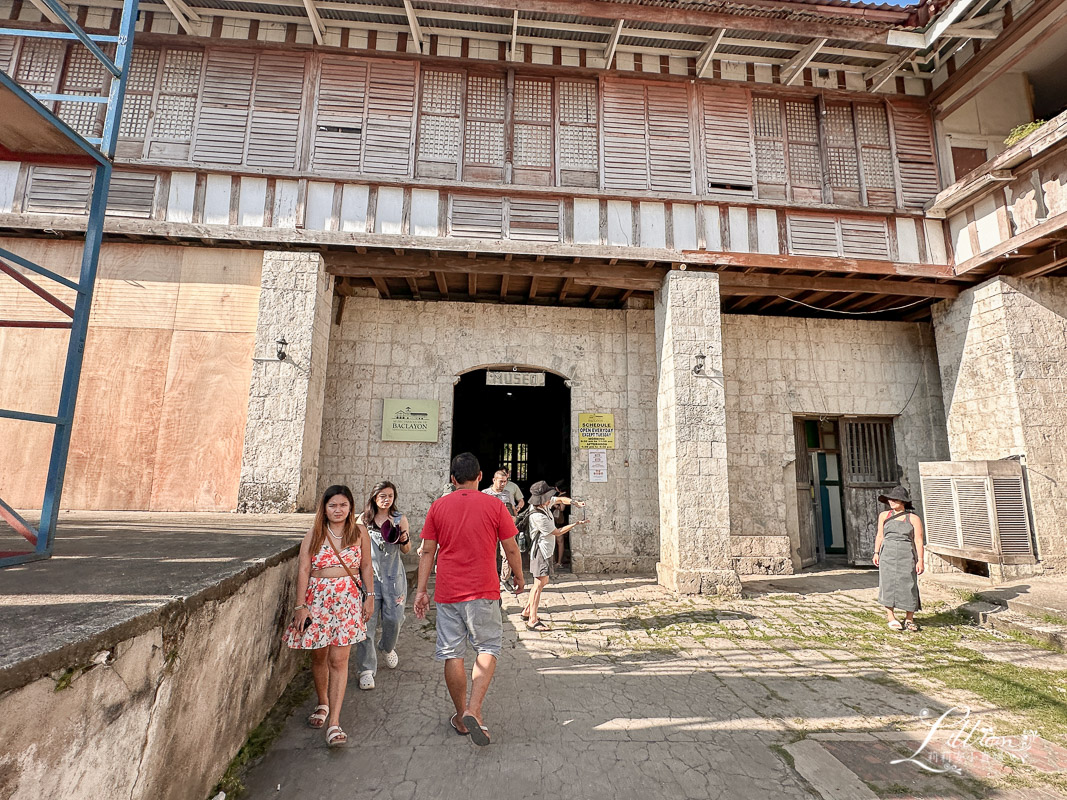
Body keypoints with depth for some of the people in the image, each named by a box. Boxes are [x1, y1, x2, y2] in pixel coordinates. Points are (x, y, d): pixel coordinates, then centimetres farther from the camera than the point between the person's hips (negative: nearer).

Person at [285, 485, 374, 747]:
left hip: (348, 598, -1)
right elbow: (303, 570, -2)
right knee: (319, 656, 13)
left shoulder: (359, 533, 2)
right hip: (317, 597, 1)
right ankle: (323, 704, 37)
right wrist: (301, 605, -7)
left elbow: (366, 566, 8)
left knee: (339, 659, -3)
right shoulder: (314, 534, 0)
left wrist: (369, 596, 5)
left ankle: (334, 721, 3)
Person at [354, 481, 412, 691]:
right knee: (366, 621, -4)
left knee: (393, 618, 3)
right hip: (369, 575, 0)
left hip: (393, 575, 1)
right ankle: (367, 669, 7)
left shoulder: (400, 519, 4)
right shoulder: (363, 520, 3)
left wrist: (405, 539, -10)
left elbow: (406, 551, 10)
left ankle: (387, 648, 36)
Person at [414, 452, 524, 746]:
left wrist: (421, 590, 8)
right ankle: (473, 712, 0)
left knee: (452, 654, 13)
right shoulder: (494, 505, -5)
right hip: (483, 591, -2)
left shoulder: (438, 506, 1)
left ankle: (461, 716, 26)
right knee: (487, 648, 12)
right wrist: (519, 577, 16)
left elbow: (427, 551, 2)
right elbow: (511, 549, 0)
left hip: (447, 592, 2)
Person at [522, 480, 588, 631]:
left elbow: (561, 499, 14)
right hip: (540, 551, -10)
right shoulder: (538, 516, -27)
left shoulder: (545, 504, -2)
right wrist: (576, 524, -11)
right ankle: (532, 621, -4)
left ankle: (527, 612, 27)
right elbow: (557, 532, -17)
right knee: (539, 584, -8)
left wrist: (575, 503, -3)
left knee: (542, 581, 17)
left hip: (545, 550, 10)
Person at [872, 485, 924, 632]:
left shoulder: (913, 518, 1)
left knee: (908, 586, 1)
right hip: (888, 555, 2)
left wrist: (920, 560, -8)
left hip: (907, 556, -2)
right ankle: (891, 617, 10)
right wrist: (876, 552, 7)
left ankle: (909, 619, 15)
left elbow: (918, 540, -2)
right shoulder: (884, 516, 9)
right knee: (888, 584, 0)